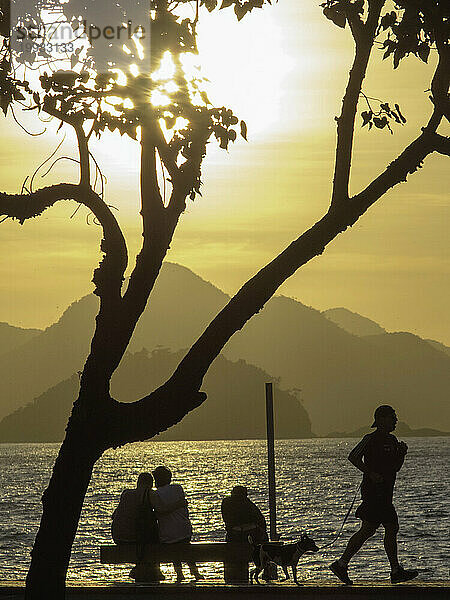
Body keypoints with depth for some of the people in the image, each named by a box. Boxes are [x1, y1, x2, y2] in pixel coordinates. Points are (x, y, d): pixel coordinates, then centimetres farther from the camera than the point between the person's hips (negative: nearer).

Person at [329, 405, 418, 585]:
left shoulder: (392, 440, 17)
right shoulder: (371, 439, -11)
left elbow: (396, 467, 21)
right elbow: (353, 457, -17)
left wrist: (402, 453, 4)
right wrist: (370, 473, -21)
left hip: (384, 493, 10)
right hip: (375, 491, -10)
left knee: (367, 530, 8)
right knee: (391, 528, -8)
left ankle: (341, 565, 10)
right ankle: (396, 571, -1)